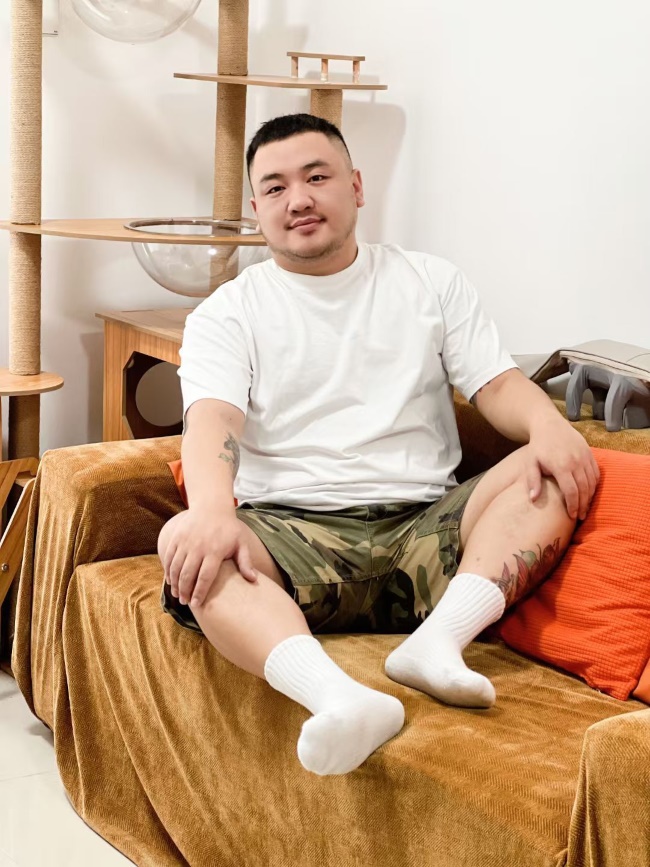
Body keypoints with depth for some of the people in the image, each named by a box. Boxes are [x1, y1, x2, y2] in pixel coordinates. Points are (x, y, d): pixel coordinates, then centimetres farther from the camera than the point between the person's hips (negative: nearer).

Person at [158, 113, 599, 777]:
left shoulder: (431, 282, 19)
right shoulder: (227, 314, 12)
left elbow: (496, 384, 9)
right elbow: (213, 418, -7)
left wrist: (548, 424, -17)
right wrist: (212, 511, -30)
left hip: (425, 524, 2)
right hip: (293, 532, -1)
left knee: (559, 469, -21)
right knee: (185, 544, -33)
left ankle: (436, 640, -38)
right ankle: (340, 700, -55)